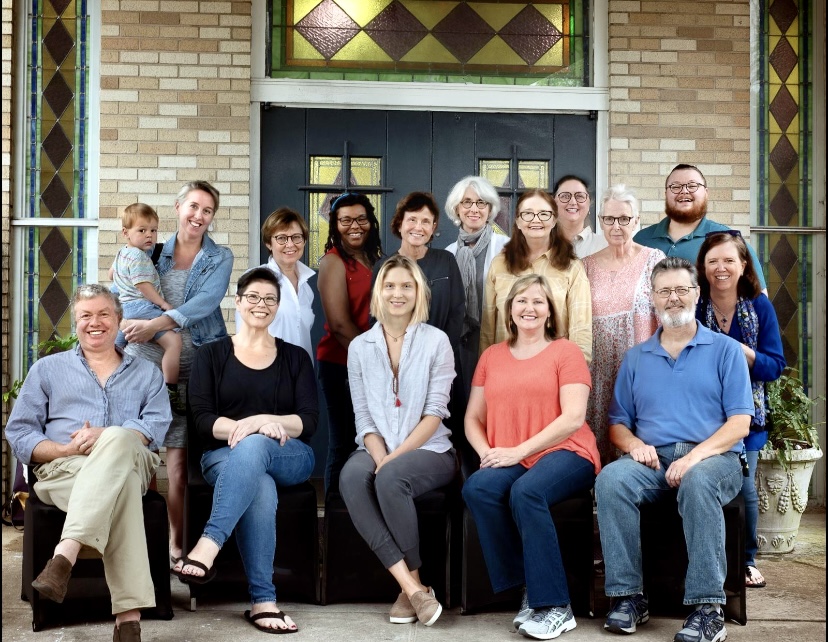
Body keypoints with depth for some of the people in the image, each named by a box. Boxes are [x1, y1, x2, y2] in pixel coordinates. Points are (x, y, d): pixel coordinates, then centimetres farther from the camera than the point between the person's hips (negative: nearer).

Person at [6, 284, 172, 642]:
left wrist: (108, 437, -17)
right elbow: (18, 434, 13)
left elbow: (157, 425, 5)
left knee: (118, 440, -40)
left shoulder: (147, 374, 25)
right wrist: (66, 449, -9)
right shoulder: (47, 370, 24)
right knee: (122, 483, -39)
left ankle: (64, 556, -51)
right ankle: (129, 613, -52)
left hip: (131, 463, 1)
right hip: (63, 470, -1)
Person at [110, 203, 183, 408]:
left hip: (124, 306, 11)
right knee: (173, 340, -22)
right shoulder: (138, 257, -12)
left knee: (117, 348, 24)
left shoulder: (121, 253, 20)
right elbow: (143, 286, -17)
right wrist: (164, 304, -11)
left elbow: (111, 274, 35)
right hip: (142, 307, -11)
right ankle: (171, 393, -29)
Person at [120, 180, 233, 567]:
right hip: (145, 360, 2)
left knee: (178, 455, -4)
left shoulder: (220, 258, 7)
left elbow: (205, 301, -10)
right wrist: (129, 327, -8)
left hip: (193, 366, -2)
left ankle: (176, 542, 5)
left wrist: (157, 324, -23)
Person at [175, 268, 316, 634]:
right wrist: (246, 426, -21)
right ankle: (263, 601, -40)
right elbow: (201, 418, -2)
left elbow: (309, 421, 1)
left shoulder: (296, 358, 14)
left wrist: (264, 422, -19)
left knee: (253, 446, -38)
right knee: (261, 489, -38)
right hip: (225, 455, -1)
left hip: (289, 458, 1)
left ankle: (208, 546, -49)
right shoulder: (211, 355, 11)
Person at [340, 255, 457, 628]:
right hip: (377, 449, 3)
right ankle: (411, 586, -33)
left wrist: (394, 458, -18)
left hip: (428, 450, -2)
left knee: (392, 478, -35)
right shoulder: (359, 347, 7)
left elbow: (434, 413, -8)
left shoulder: (436, 341, -1)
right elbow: (363, 417, 3)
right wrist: (380, 458, -16)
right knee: (352, 477, -32)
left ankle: (412, 583, -19)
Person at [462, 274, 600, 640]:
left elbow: (573, 418, -7)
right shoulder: (492, 356, 18)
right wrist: (486, 452, -7)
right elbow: (473, 418, 15)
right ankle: (531, 588, -19)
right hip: (508, 461, 4)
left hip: (564, 452, -4)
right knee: (477, 488, -29)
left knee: (526, 492, -35)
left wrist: (519, 450, -15)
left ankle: (554, 606, -26)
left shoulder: (565, 352, 5)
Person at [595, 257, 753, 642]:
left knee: (698, 481, -39)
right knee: (611, 479, -30)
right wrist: (634, 444, -7)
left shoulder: (725, 351, 9)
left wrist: (696, 455, -17)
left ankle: (707, 608, -34)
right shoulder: (636, 358, 20)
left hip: (712, 458, -2)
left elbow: (740, 423, 0)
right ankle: (627, 597, -24)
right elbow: (617, 423, 18)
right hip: (652, 460, 3)